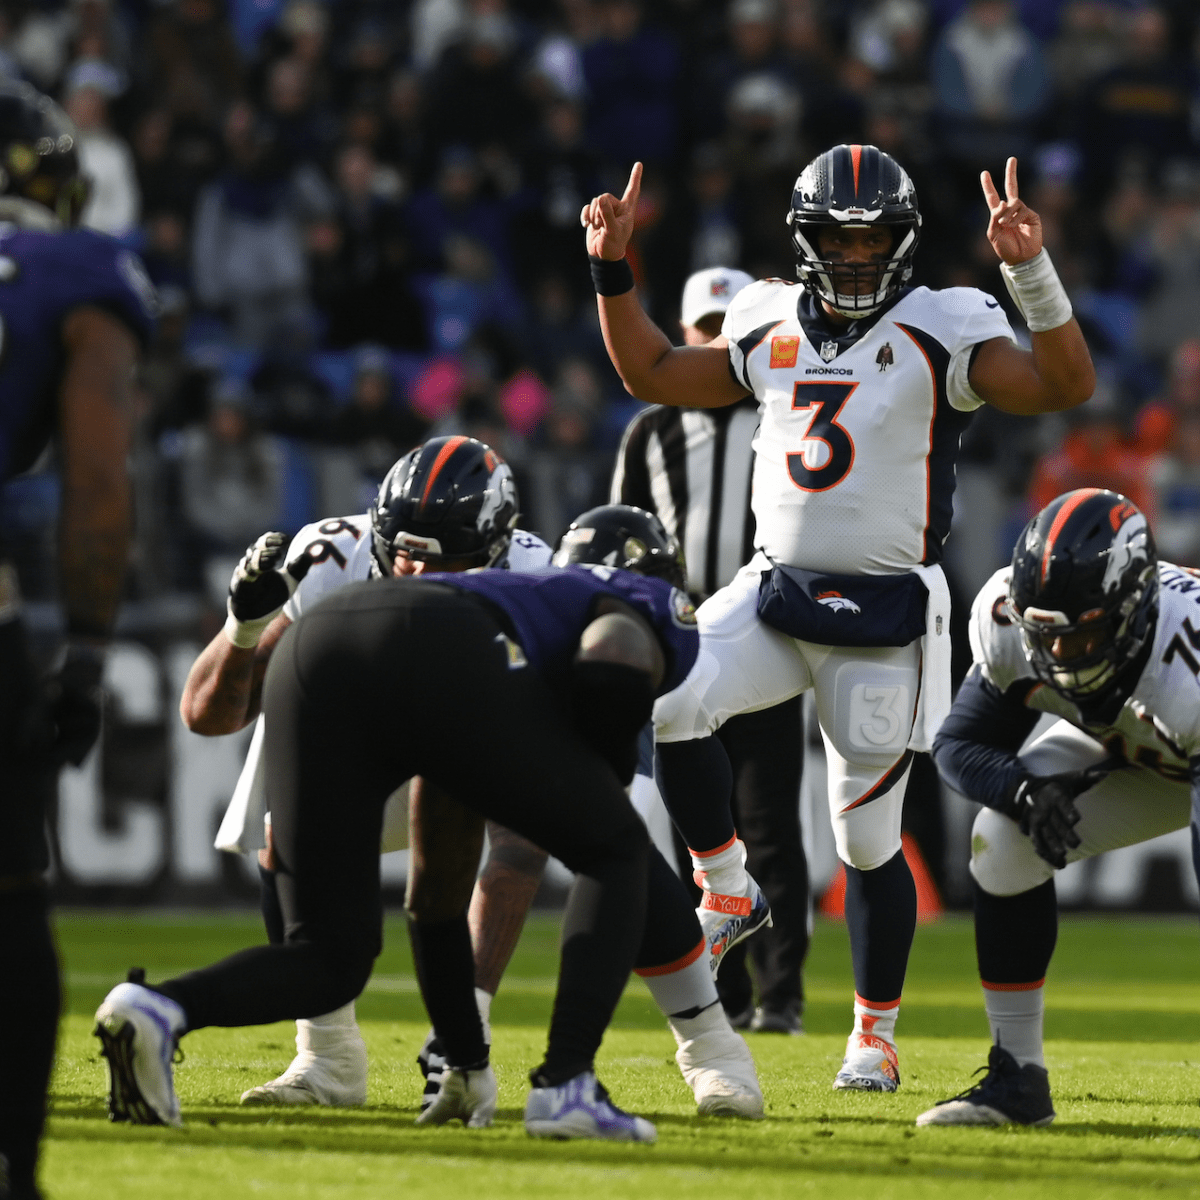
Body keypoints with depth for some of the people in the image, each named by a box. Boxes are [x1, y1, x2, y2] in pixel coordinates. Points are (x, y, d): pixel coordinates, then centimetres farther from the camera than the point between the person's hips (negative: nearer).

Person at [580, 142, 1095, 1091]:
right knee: (670, 704, -23)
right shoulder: (771, 329, 7)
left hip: (886, 616, -4)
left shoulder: (940, 336, -7)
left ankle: (876, 1037, 19)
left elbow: (1067, 385, -19)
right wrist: (613, 270, 11)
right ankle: (728, 894, -2)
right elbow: (653, 374, 20)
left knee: (868, 839, 2)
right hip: (778, 589, 4)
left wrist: (1031, 272, -29)